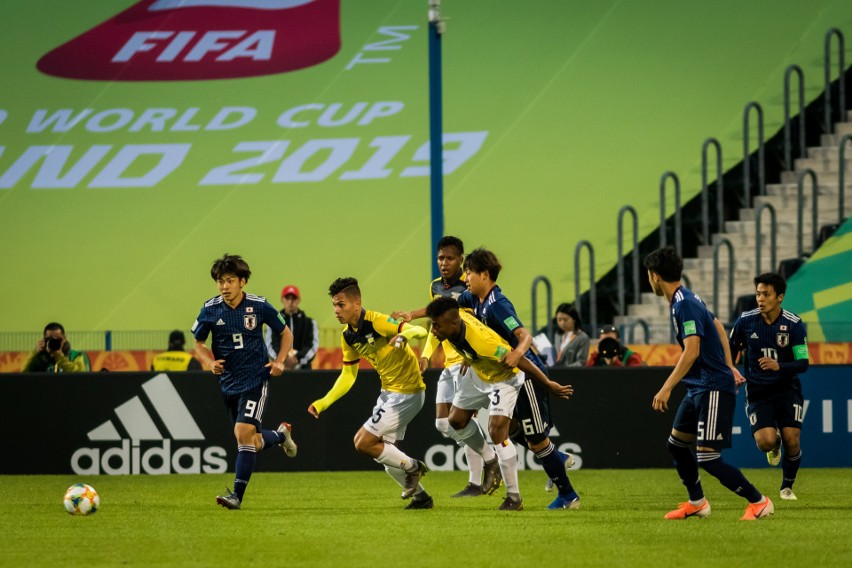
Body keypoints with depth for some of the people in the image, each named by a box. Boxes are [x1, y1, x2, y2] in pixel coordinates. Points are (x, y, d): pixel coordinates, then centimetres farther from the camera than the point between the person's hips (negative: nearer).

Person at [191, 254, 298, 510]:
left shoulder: (259, 306, -8)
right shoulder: (210, 309, -4)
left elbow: (285, 333, 8)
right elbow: (198, 344, 10)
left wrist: (279, 361, -7)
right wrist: (209, 362, -11)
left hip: (256, 380, -4)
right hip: (229, 382, 4)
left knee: (244, 432, -20)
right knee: (254, 443, 10)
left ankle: (238, 494, -17)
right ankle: (281, 434, 44)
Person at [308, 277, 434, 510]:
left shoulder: (376, 321, -22)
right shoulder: (347, 336, 4)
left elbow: (421, 332, -30)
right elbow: (348, 376, 13)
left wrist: (404, 335, -51)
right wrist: (323, 403, 6)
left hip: (406, 392, -9)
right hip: (388, 392, 9)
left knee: (364, 443, -10)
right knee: (382, 450, 14)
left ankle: (412, 467, 10)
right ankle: (421, 496, 26)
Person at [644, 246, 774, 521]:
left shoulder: (684, 305, -19)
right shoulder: (686, 299, 11)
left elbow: (691, 351, -27)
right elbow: (718, 327, 25)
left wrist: (667, 388, -28)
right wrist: (728, 367, 30)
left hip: (714, 388, -10)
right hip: (698, 387, 10)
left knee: (707, 457, -13)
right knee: (676, 444, 18)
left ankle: (759, 502, -5)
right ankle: (697, 503, 30)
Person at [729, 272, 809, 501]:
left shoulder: (794, 324, -10)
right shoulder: (745, 321, -6)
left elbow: (803, 363, -12)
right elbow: (729, 351, 9)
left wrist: (779, 366, -29)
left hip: (787, 388, 0)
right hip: (757, 392, 0)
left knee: (792, 440, -14)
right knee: (766, 441, -20)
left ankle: (787, 486, 14)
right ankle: (775, 445, 20)